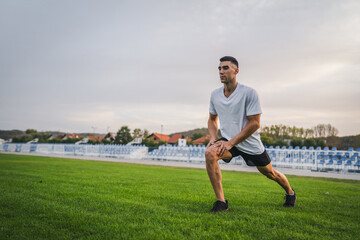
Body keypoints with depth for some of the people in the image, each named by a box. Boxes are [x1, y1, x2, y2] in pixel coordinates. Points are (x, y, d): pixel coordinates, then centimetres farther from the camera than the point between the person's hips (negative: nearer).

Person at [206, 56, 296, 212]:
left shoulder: (249, 93, -18)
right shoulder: (215, 94, -2)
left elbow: (255, 124, -19)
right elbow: (212, 119, 13)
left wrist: (230, 143, -24)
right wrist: (213, 138, -5)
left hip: (250, 143, -3)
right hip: (228, 140, 3)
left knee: (270, 173, 15)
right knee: (209, 153, -28)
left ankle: (290, 193, 50)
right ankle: (221, 201, -19)